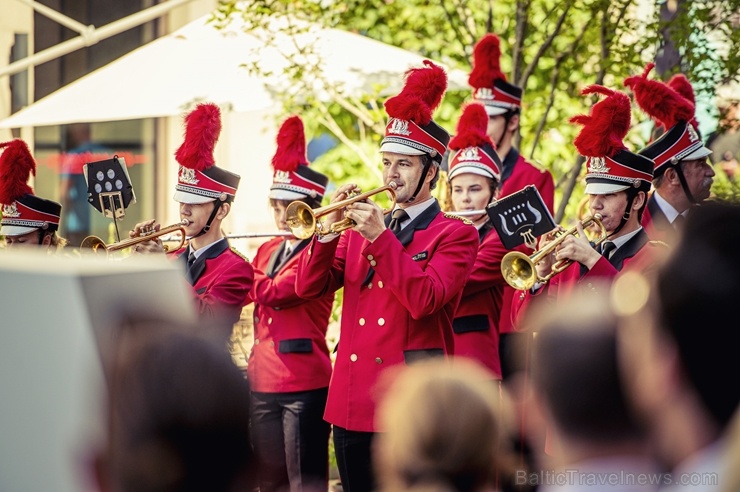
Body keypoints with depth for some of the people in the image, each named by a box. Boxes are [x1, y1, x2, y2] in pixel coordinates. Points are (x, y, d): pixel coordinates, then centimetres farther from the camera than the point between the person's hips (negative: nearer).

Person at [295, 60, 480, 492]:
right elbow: (309, 287, 7)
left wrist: (380, 237, -19)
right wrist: (331, 227, -6)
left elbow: (424, 299, -17)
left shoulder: (455, 234, -2)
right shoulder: (361, 227, 15)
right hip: (352, 402, 6)